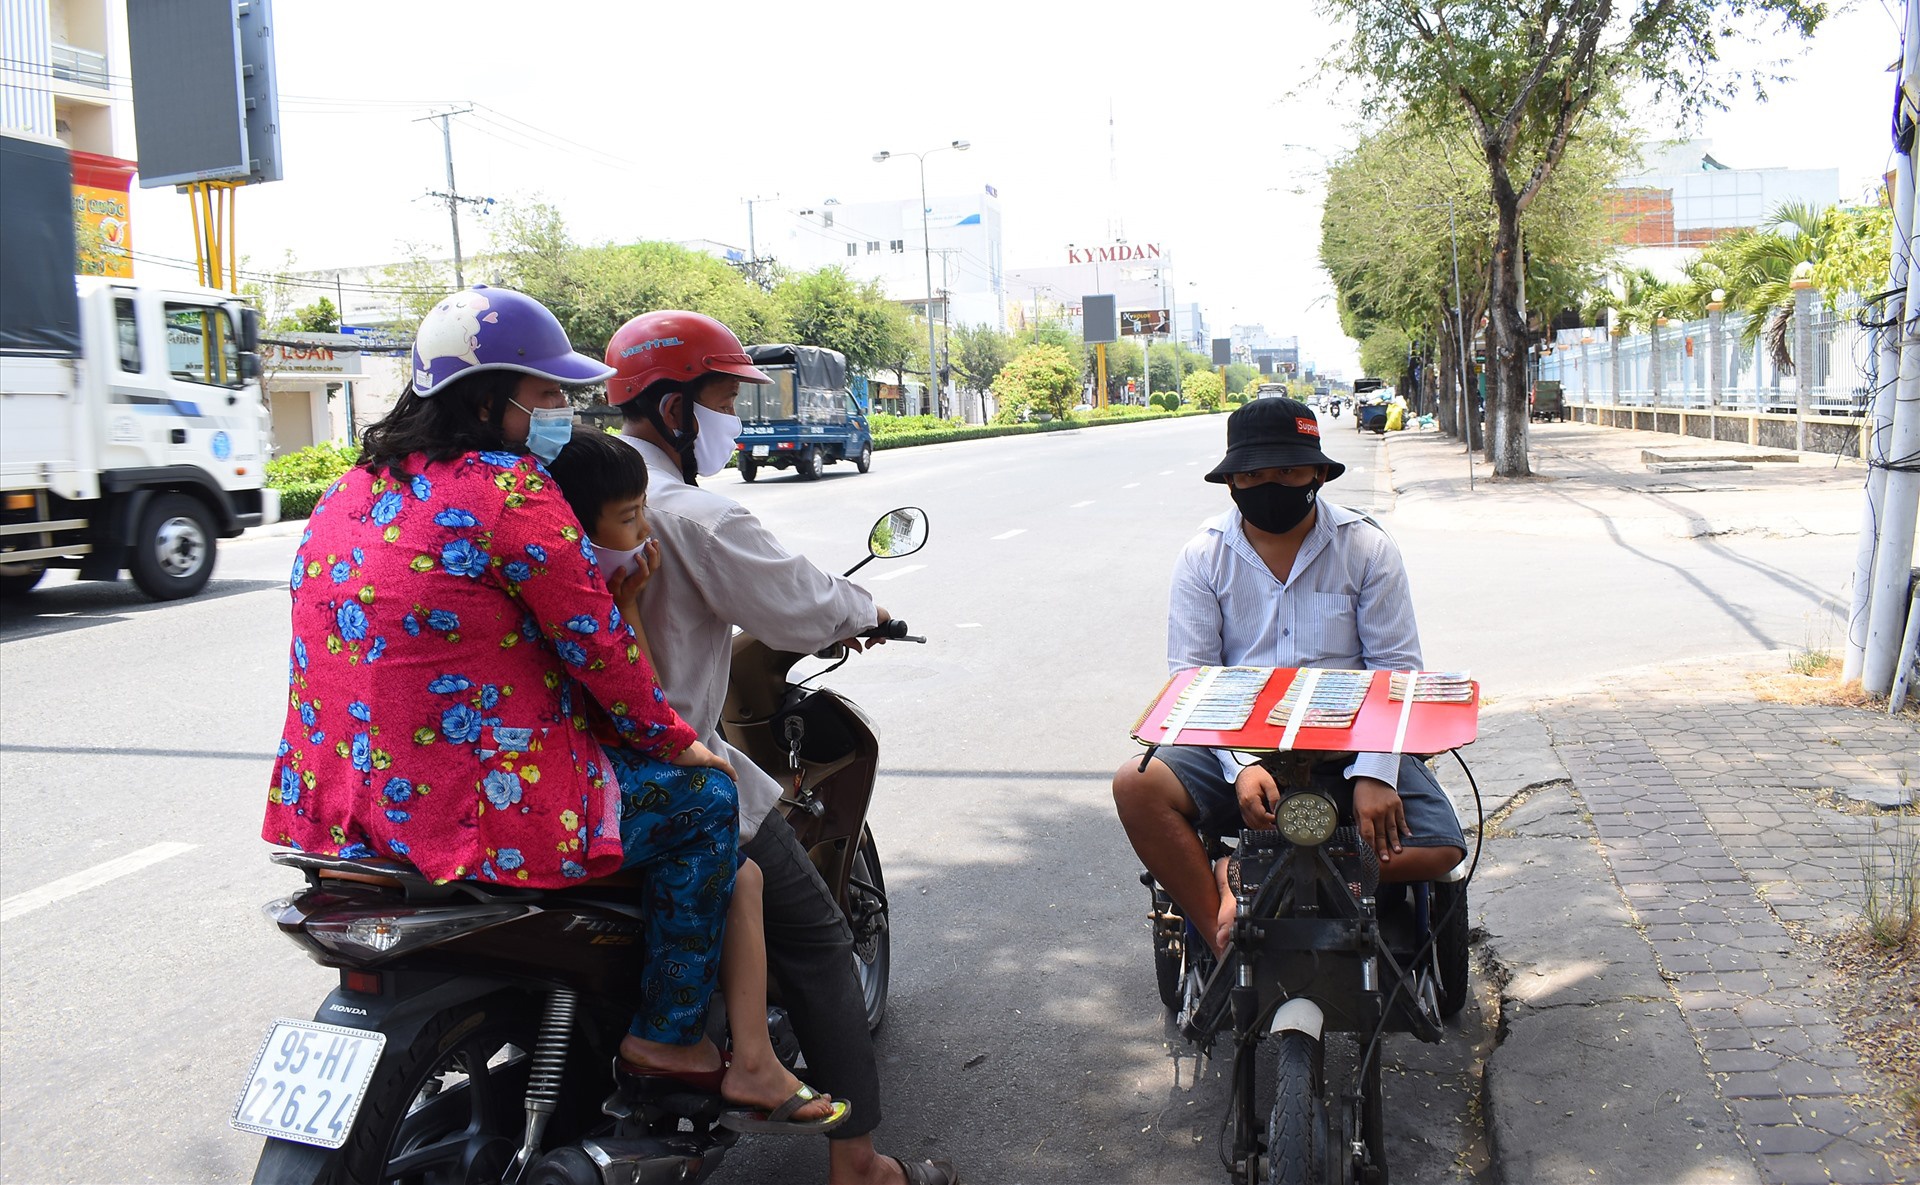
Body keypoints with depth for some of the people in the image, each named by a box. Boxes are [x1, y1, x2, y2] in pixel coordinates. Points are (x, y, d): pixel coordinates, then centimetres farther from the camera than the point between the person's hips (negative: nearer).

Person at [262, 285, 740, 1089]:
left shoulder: (349, 492, 11)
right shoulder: (511, 490, -15)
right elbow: (597, 644, -11)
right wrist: (676, 741, 3)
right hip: (483, 813, -9)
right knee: (704, 798, 8)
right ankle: (668, 1031, 12)